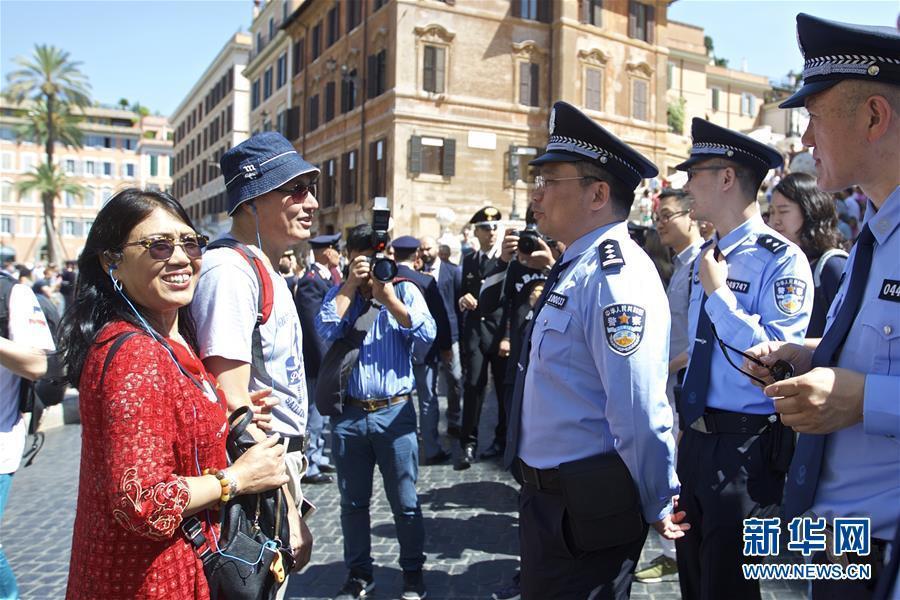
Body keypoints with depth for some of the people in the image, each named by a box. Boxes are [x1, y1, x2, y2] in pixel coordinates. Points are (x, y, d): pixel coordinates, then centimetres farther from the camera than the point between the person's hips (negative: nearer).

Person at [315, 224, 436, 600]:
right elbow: (326, 330, -11)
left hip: (394, 413, -2)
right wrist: (351, 286, -10)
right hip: (349, 414, 2)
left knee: (405, 503, 9)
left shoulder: (404, 291, 2)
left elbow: (427, 336, -13)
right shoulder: (339, 294, 8)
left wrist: (388, 297, -15)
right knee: (353, 503, 15)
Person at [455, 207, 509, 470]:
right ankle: (468, 444, 2)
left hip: (501, 332, -2)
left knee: (504, 388, 7)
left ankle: (502, 438, 24)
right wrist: (462, 299, -6)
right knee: (472, 386, -4)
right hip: (474, 331, 2)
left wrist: (508, 337, -11)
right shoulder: (468, 261, 12)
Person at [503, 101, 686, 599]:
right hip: (547, 496, 9)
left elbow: (640, 413, -27)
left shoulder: (615, 275, -24)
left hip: (585, 509, -9)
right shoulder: (574, 268, 9)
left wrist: (657, 507, -13)